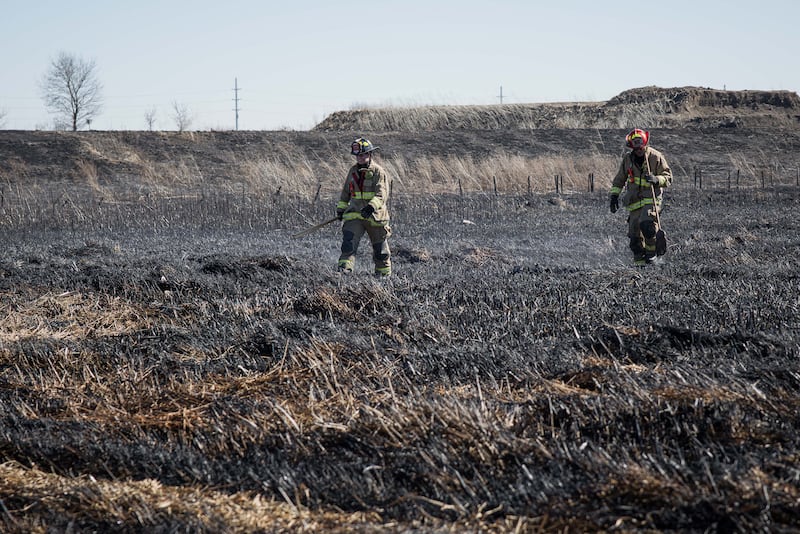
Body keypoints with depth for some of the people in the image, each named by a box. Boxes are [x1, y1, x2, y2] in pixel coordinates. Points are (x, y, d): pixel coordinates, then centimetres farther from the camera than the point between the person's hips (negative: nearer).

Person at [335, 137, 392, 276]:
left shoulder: (379, 172, -8)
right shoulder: (353, 171, 11)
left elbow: (381, 195, -21)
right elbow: (345, 192, 23)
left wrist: (371, 207, -37)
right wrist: (340, 209, 22)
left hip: (375, 216, -4)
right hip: (354, 214, 4)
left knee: (380, 248, 8)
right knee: (349, 242, -17)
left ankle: (384, 272, 24)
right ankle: (345, 266, -26)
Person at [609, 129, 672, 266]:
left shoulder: (656, 157, -3)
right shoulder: (628, 159, 9)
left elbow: (668, 177, -2)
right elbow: (619, 179, 21)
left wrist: (656, 179, -22)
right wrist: (614, 195, 13)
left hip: (651, 198, -4)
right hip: (634, 201, 4)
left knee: (646, 224, -28)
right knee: (635, 234, 0)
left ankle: (651, 251, -7)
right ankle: (639, 261, 12)